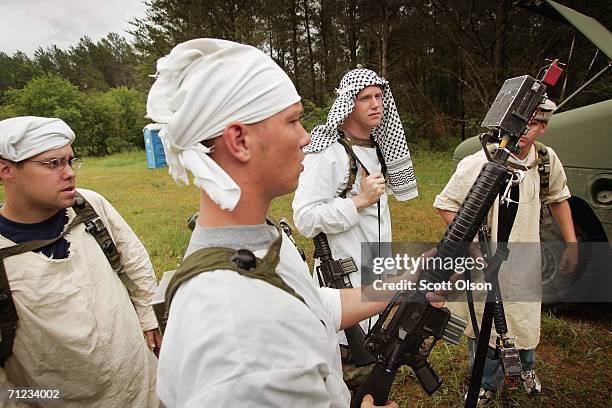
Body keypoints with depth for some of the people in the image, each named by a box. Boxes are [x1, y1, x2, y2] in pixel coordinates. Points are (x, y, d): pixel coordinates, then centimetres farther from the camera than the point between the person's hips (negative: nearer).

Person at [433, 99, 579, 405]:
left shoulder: (548, 161, -5)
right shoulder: (479, 164, -19)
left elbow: (558, 199, 14)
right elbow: (444, 205, -11)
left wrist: (572, 245, 9)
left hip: (524, 263, 4)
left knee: (524, 322, 17)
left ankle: (525, 368, 52)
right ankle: (486, 385, 36)